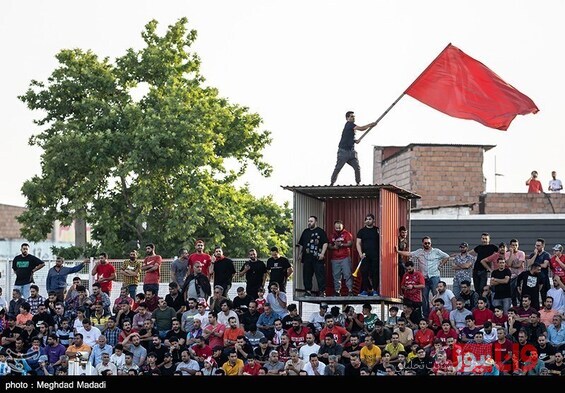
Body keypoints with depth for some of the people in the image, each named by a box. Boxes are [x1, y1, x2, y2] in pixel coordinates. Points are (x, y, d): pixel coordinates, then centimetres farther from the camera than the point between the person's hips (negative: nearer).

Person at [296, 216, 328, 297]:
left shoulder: (320, 231, 2)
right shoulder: (305, 232, 18)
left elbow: (325, 243, -4)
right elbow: (301, 244, 22)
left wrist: (322, 253, -14)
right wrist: (299, 254, 14)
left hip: (317, 258, -5)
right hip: (307, 257, 5)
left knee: (320, 275, -7)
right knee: (307, 275, 6)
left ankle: (322, 291, -6)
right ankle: (308, 291, 13)